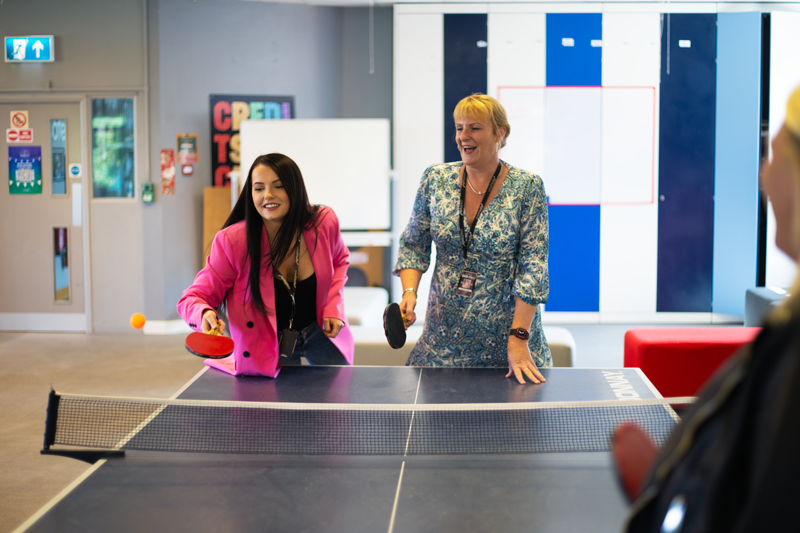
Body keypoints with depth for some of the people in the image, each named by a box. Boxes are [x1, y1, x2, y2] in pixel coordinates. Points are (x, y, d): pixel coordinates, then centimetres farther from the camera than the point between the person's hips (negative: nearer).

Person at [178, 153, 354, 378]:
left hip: (320, 332, 3)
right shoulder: (231, 241, -27)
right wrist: (205, 314, -44)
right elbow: (196, 297, -19)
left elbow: (339, 260, 6)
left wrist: (333, 306, -8)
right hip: (269, 343, -3)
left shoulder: (323, 222, -18)